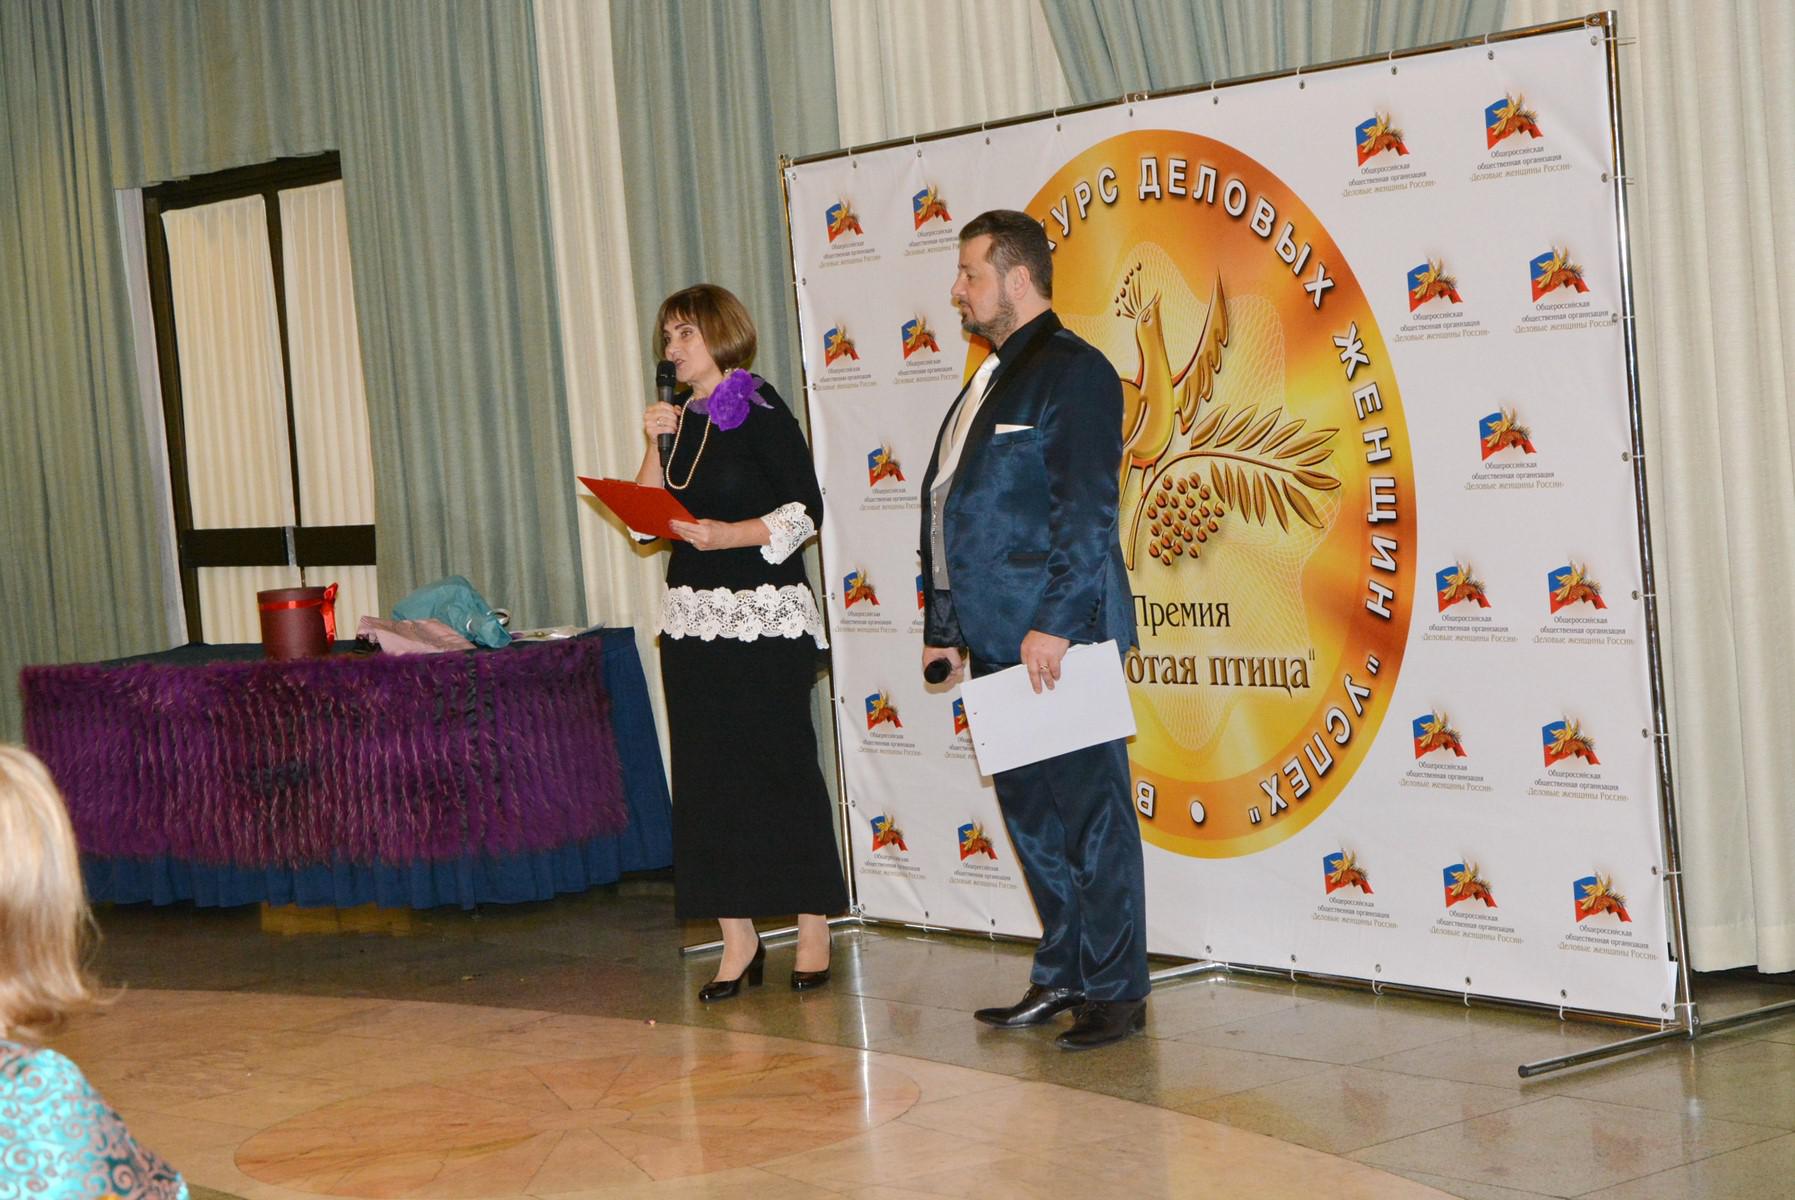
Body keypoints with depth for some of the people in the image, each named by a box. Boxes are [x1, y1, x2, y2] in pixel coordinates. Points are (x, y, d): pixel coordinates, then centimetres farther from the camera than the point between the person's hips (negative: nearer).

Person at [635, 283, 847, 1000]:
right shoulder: (679, 419, 13)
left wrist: (731, 534, -21)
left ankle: (814, 929, 8)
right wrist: (656, 447, -2)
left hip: (764, 619, -6)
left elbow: (805, 508, -10)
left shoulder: (759, 411, -6)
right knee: (707, 777, 3)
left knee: (781, 767, -2)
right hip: (692, 618, 7)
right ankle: (738, 940, 8)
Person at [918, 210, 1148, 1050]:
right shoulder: (988, 382, 20)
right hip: (995, 638, 9)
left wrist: (1055, 622, -22)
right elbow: (946, 514, 22)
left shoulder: (1072, 371, -8)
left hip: (1060, 638, -9)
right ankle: (1061, 975, 22)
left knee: (1088, 808, -2)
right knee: (1030, 810, 13)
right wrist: (942, 626, 18)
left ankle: (1116, 989, 5)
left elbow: (1085, 510, -17)